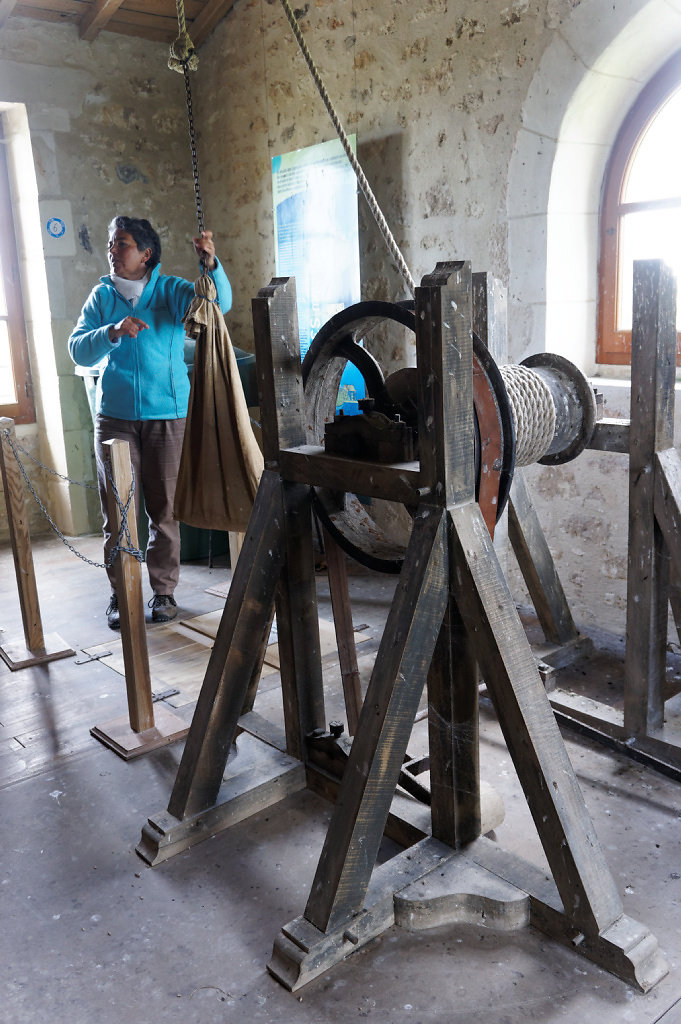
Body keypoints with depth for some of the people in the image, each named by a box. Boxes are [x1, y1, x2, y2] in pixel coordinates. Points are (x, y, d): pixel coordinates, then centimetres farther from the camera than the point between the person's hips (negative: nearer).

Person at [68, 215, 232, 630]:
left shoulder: (171, 290, 3)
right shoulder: (102, 296, 8)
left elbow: (219, 302, -14)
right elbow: (78, 350, -3)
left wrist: (211, 264, -33)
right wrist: (113, 332, -21)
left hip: (168, 414, -1)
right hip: (115, 417, 1)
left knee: (166, 509, 4)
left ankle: (164, 590, 17)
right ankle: (121, 595, 14)